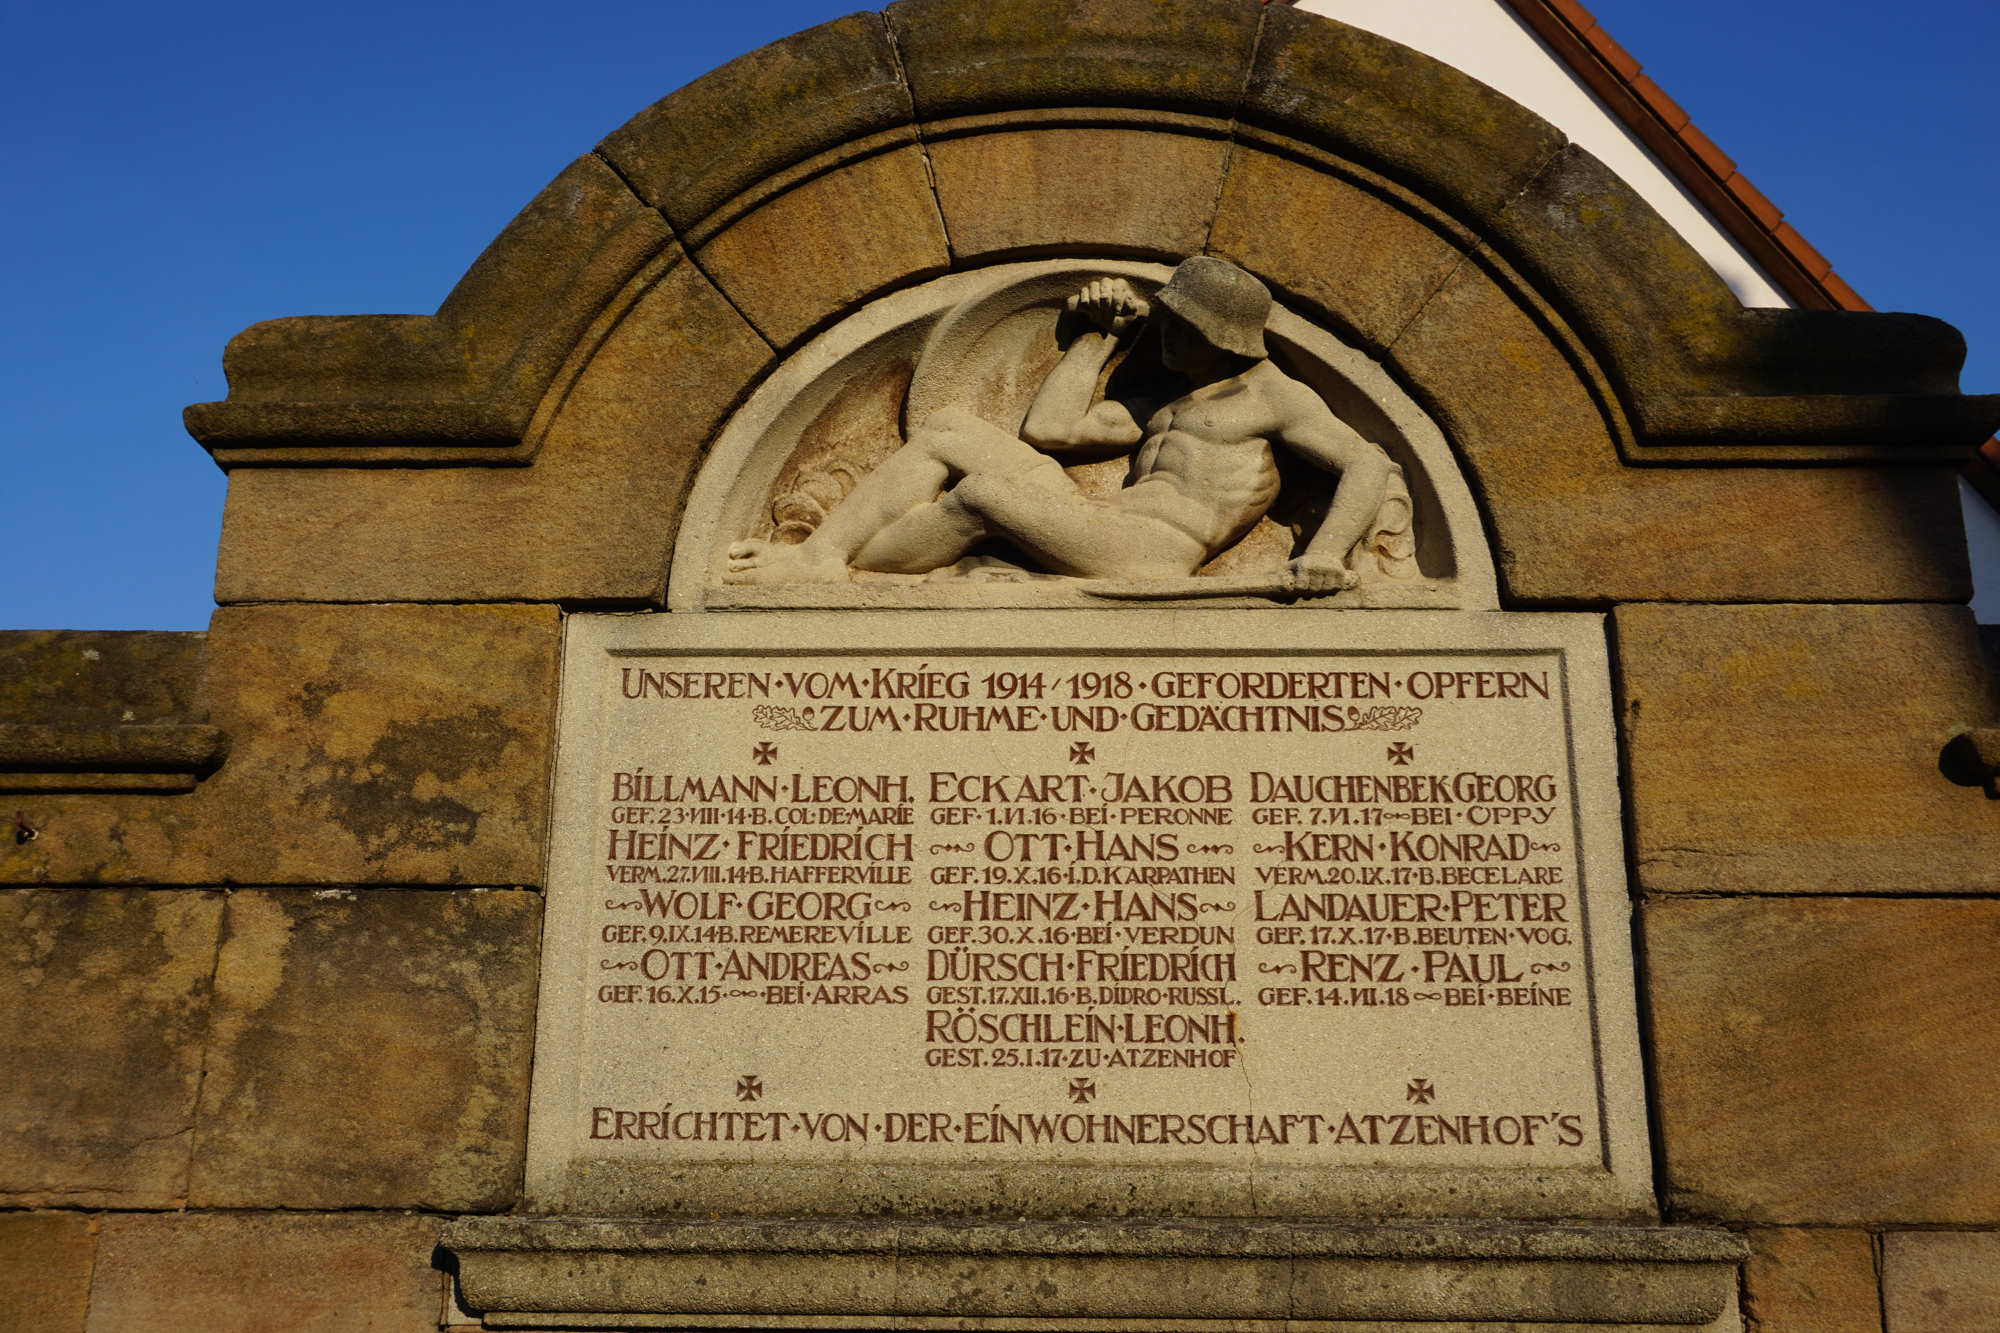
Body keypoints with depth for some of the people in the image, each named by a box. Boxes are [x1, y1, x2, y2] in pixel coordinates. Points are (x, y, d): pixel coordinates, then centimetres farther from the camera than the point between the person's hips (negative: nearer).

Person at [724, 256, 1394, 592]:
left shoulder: (1273, 395, 8)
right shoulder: (1170, 404, 29)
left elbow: (1370, 464, -4)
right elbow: (1046, 429, 24)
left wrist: (1325, 554, -20)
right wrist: (1103, 333, 26)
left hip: (1150, 558, -8)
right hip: (1096, 525, 8)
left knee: (982, 492, -26)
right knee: (947, 427, -3)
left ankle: (816, 569, -13)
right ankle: (821, 551, -18)